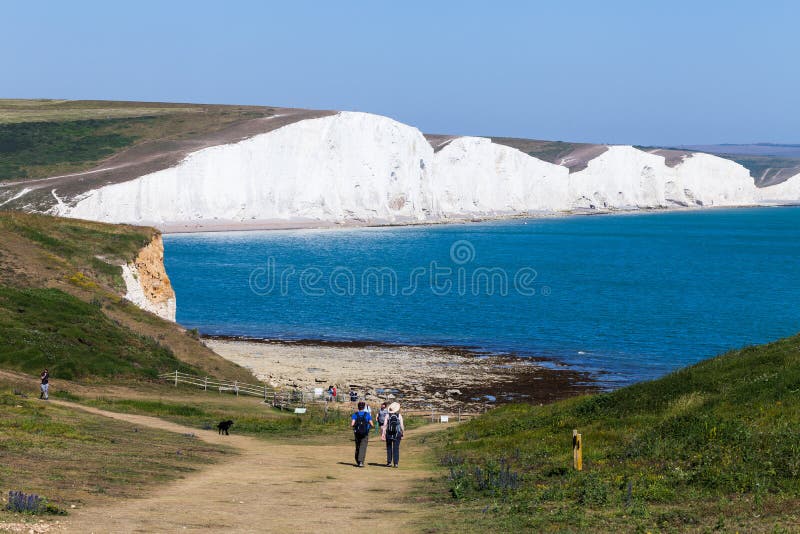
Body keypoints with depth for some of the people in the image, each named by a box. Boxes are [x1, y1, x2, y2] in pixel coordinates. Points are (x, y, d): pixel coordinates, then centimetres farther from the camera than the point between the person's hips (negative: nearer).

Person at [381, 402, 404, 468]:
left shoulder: (388, 415, -3)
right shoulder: (399, 416, -3)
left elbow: (385, 425, -7)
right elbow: (402, 426, -3)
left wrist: (383, 434, -6)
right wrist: (402, 433, 8)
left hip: (389, 434, 1)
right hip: (397, 434, -1)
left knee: (389, 448, 13)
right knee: (396, 449, 2)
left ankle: (389, 462, 12)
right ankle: (396, 463, -3)